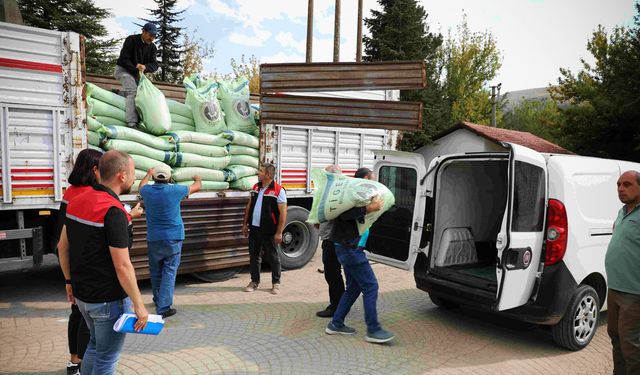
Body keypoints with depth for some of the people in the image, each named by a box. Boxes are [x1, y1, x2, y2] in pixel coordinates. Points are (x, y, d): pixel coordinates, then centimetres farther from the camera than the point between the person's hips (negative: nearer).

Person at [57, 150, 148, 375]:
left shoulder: (77, 202, 2)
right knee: (106, 357, 10)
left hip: (82, 294, 8)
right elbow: (122, 266, -25)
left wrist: (70, 281, 21)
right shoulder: (114, 212, -24)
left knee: (96, 345, 27)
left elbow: (62, 247, 10)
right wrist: (139, 305, -17)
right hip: (108, 299, -8)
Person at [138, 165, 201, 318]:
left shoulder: (147, 191, -3)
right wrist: (198, 179, 30)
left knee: (156, 271, 16)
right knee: (169, 272, -2)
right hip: (173, 238, -4)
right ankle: (163, 307, -6)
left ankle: (158, 299, 34)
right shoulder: (175, 190, -11)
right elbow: (197, 187, 7)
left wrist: (148, 174, 44)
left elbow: (142, 185, 25)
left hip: (153, 238, 4)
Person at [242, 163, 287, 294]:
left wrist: (279, 232, -15)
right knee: (254, 256, 13)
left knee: (273, 257, 7)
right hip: (254, 229, 6)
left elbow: (283, 213, -13)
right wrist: (245, 224, 13)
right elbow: (249, 206, 17)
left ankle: (276, 283, 20)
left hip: (269, 231, -6)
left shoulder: (278, 190, -12)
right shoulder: (255, 187, 9)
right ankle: (254, 282, 27)